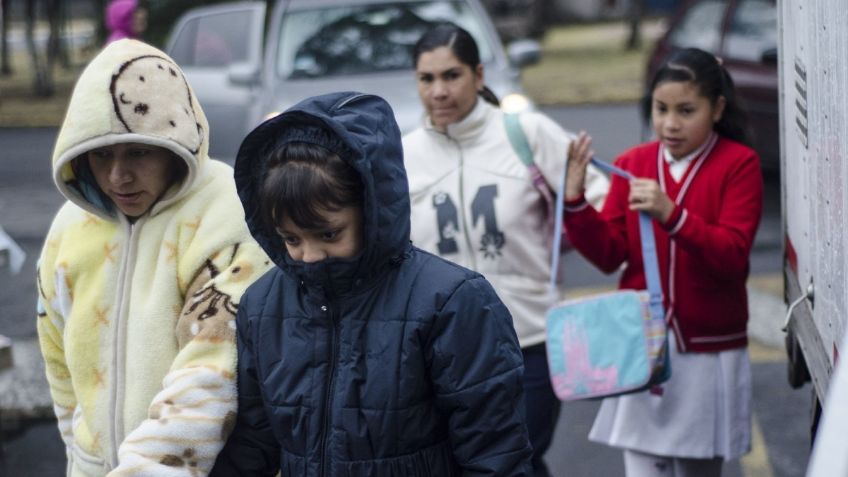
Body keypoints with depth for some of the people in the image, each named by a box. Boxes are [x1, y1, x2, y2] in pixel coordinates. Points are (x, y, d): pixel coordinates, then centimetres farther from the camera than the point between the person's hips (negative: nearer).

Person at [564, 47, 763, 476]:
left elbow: (733, 256, -15)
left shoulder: (738, 164, -5)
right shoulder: (631, 165, 4)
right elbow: (609, 255, 1)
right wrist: (575, 202, -15)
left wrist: (671, 216, -30)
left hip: (708, 356, -2)